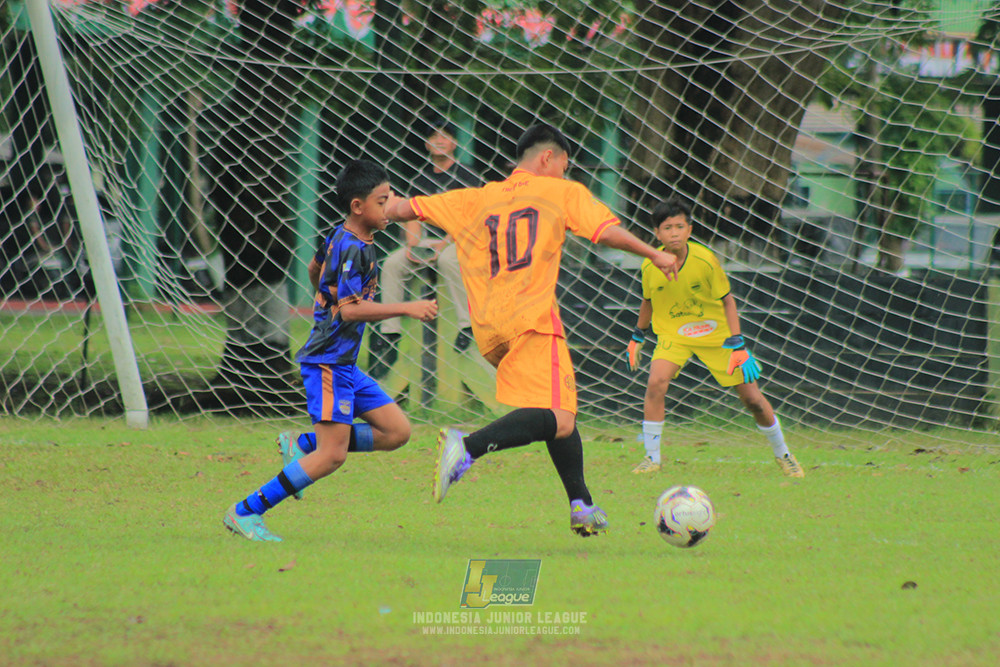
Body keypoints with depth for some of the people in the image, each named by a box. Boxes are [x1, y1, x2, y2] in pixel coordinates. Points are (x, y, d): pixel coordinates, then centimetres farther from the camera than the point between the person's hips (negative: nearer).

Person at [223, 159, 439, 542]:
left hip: (344, 364, 10)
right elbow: (351, 309, -26)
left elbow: (315, 269, 30)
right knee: (333, 454, -12)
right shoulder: (353, 249, -19)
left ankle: (301, 446, 12)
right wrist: (407, 309, -27)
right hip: (328, 362, -10)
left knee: (397, 432, 7)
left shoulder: (340, 237, 11)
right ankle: (245, 513, -6)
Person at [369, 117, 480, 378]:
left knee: (447, 260, -39)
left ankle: (468, 325, -35)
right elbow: (414, 217, 9)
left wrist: (444, 244, -21)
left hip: (459, 241, -5)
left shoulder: (466, 177, -2)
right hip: (427, 241, 5)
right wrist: (413, 245, -10)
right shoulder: (421, 181, 14)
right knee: (392, 263, -19)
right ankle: (389, 333, -17)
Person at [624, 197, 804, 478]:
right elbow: (648, 301, 6)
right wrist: (637, 337, 14)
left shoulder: (705, 260, -22)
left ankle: (783, 454, 23)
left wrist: (738, 346, -17)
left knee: (752, 398, 0)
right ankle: (652, 457, -14)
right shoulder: (651, 266, -15)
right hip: (673, 334, 1)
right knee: (656, 382, -26)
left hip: (715, 333, -1)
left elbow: (727, 300, -12)